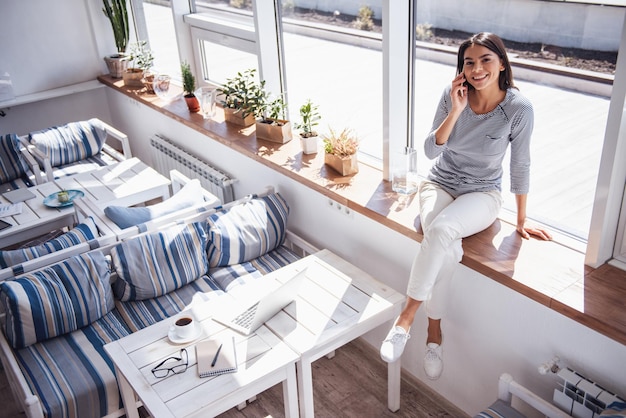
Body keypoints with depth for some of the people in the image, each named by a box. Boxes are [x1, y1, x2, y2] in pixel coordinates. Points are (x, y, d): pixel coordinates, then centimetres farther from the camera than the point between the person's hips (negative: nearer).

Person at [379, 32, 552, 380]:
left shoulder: (519, 108, -15)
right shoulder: (452, 96, -9)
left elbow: (520, 166, -5)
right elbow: (431, 150, -9)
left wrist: (521, 221, 2)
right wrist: (455, 112, -23)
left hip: (482, 193, -1)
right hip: (440, 184, 2)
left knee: (441, 228, -35)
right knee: (448, 249, -30)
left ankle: (406, 318, -22)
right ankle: (434, 330, -12)